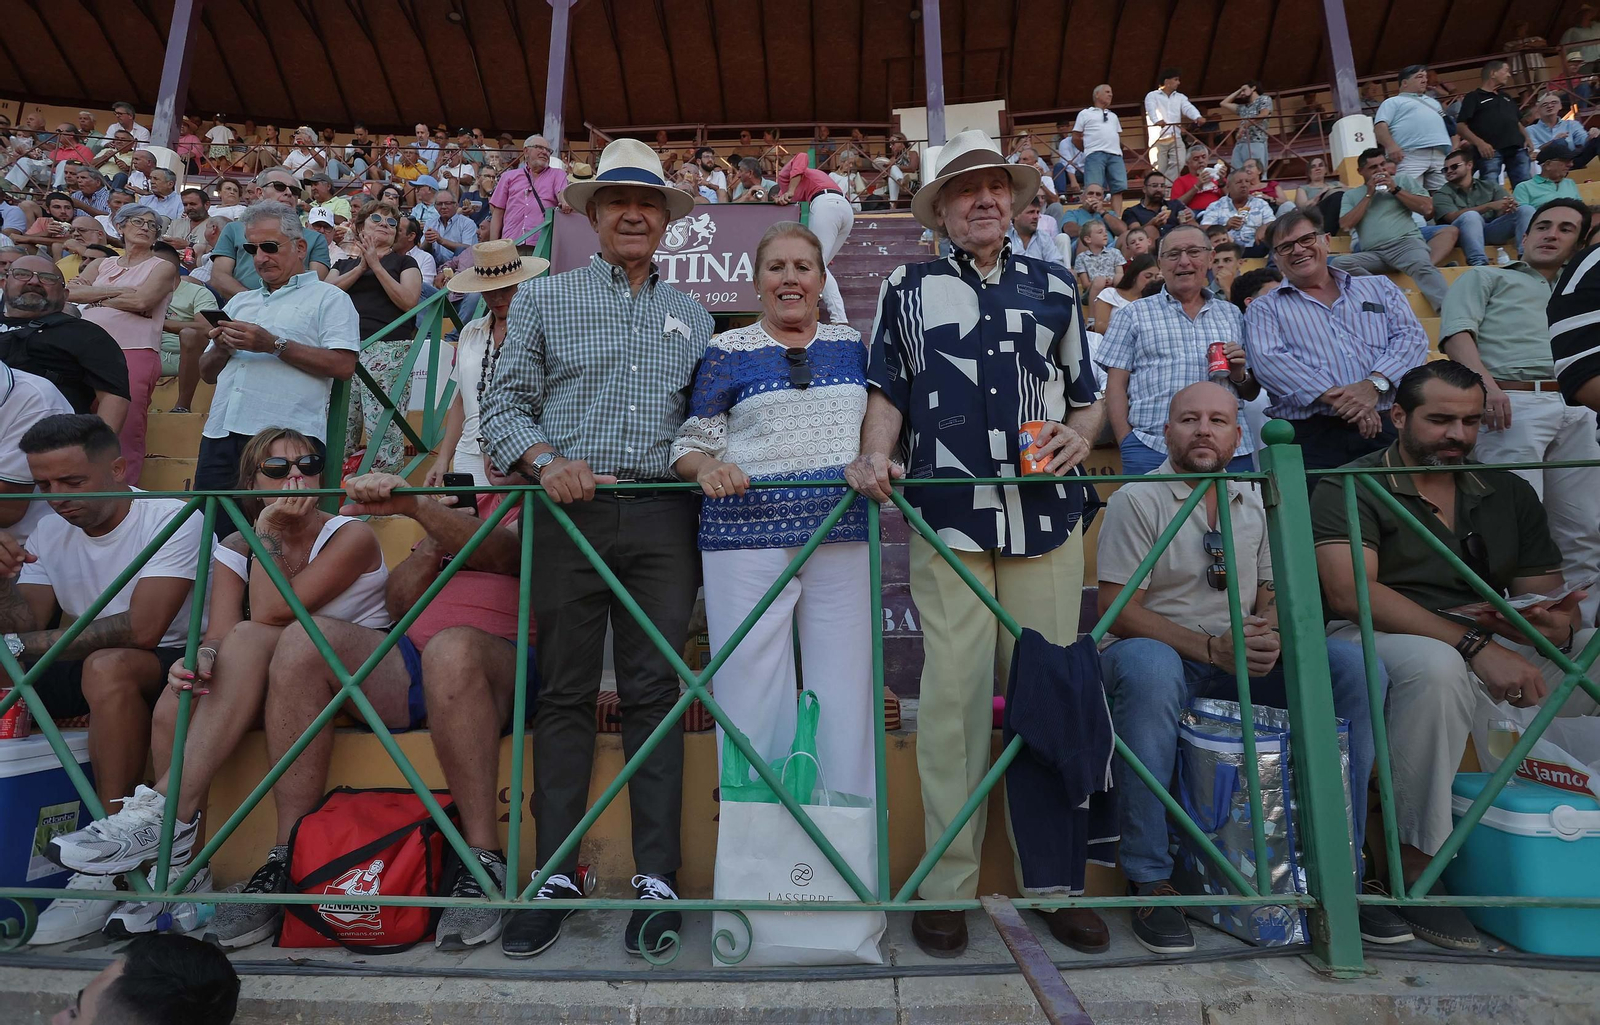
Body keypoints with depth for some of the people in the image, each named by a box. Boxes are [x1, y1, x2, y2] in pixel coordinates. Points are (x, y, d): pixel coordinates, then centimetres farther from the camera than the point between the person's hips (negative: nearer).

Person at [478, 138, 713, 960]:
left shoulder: (692, 318, 19)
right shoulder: (544, 299, 14)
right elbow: (504, 404, 7)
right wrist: (546, 459, -11)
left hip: (663, 515, 1)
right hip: (569, 513, -1)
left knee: (655, 690, 0)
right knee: (565, 692, 2)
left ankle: (657, 877, 6)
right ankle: (555, 875, 13)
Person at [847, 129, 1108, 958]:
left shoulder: (1055, 288, 17)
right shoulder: (907, 288, 13)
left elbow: (1088, 397, 20)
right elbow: (886, 392, 12)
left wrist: (1080, 434, -1)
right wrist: (875, 456, -6)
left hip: (1046, 513, 2)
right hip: (947, 517, -2)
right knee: (953, 694, -3)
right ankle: (946, 885, 10)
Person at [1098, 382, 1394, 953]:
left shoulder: (1256, 505, 15)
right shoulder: (1136, 500, -4)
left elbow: (1275, 597, 16)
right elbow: (1118, 609, -11)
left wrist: (1268, 637, -9)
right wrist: (1212, 647, -21)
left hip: (1244, 667, 6)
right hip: (1162, 654, -5)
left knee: (1355, 665, -16)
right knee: (1150, 667, -40)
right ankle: (1150, 883, -27)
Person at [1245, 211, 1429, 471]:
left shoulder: (1379, 287, 22)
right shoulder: (1263, 309, 12)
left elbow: (1412, 337, 10)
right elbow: (1268, 361, -5)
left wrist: (1375, 383, -10)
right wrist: (1336, 397, -14)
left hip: (1386, 426, 3)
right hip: (1311, 434, -3)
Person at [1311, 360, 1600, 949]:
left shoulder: (1507, 492, 15)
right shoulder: (1349, 488, -3)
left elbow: (1546, 595, 12)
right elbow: (1351, 592, -18)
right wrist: (1473, 645, -24)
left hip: (1494, 646, 6)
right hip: (1379, 639, -6)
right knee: (1437, 668, -37)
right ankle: (1414, 866, -24)